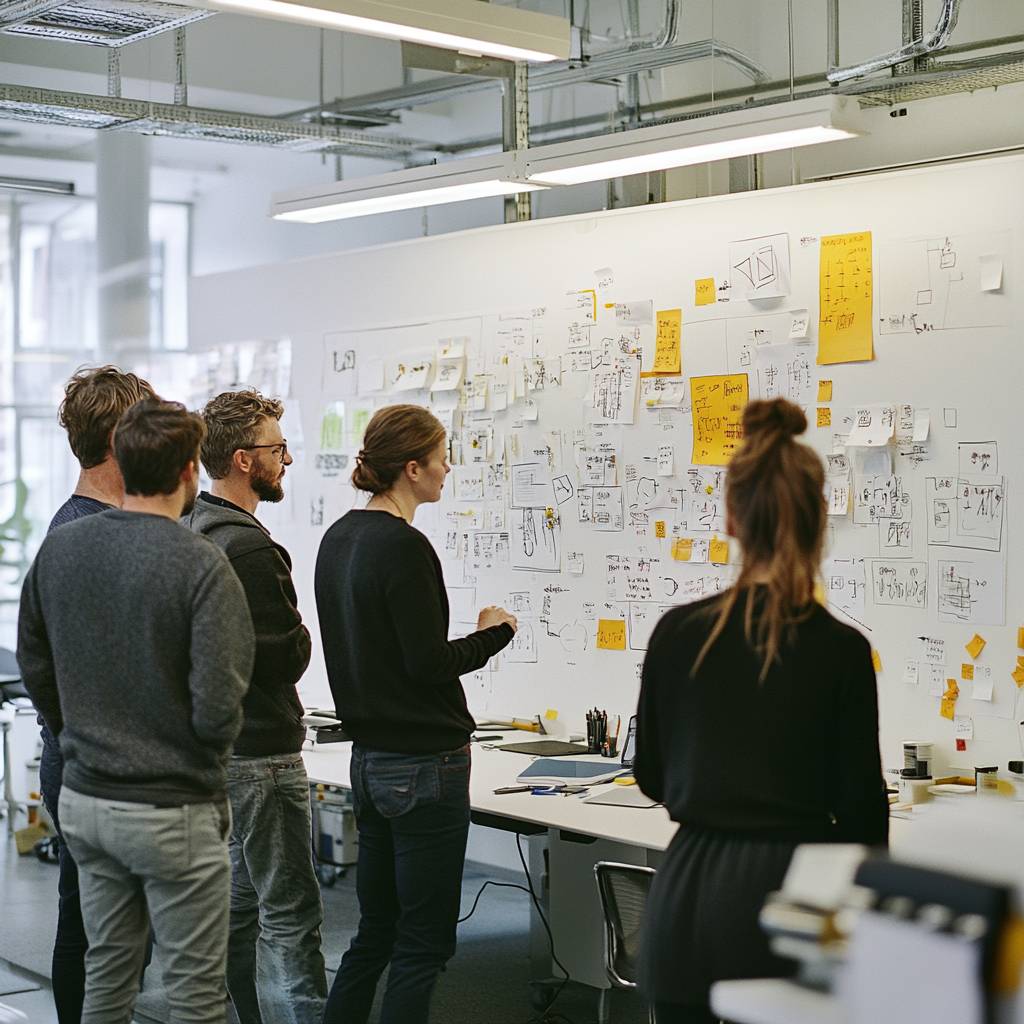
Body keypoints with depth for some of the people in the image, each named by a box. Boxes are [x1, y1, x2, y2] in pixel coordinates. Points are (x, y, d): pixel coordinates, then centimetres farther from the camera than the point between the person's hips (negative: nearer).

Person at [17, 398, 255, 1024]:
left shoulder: (59, 549, 1)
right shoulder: (200, 566, -19)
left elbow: (34, 664, 10)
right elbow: (217, 705, -22)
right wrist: (207, 754, -1)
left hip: (84, 800, 7)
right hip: (173, 811, -6)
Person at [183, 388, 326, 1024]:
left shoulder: (193, 530, 10)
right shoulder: (249, 548, -21)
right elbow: (287, 658, -19)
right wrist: (300, 632, 0)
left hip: (216, 747, 10)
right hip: (262, 753, -10)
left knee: (241, 901, 17)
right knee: (290, 916, -7)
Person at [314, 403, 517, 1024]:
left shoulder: (340, 538, 10)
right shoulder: (403, 547, -18)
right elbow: (429, 664, -19)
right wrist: (496, 631, -4)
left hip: (371, 757, 9)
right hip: (425, 763, -9)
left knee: (376, 931, 17)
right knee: (424, 944, 0)